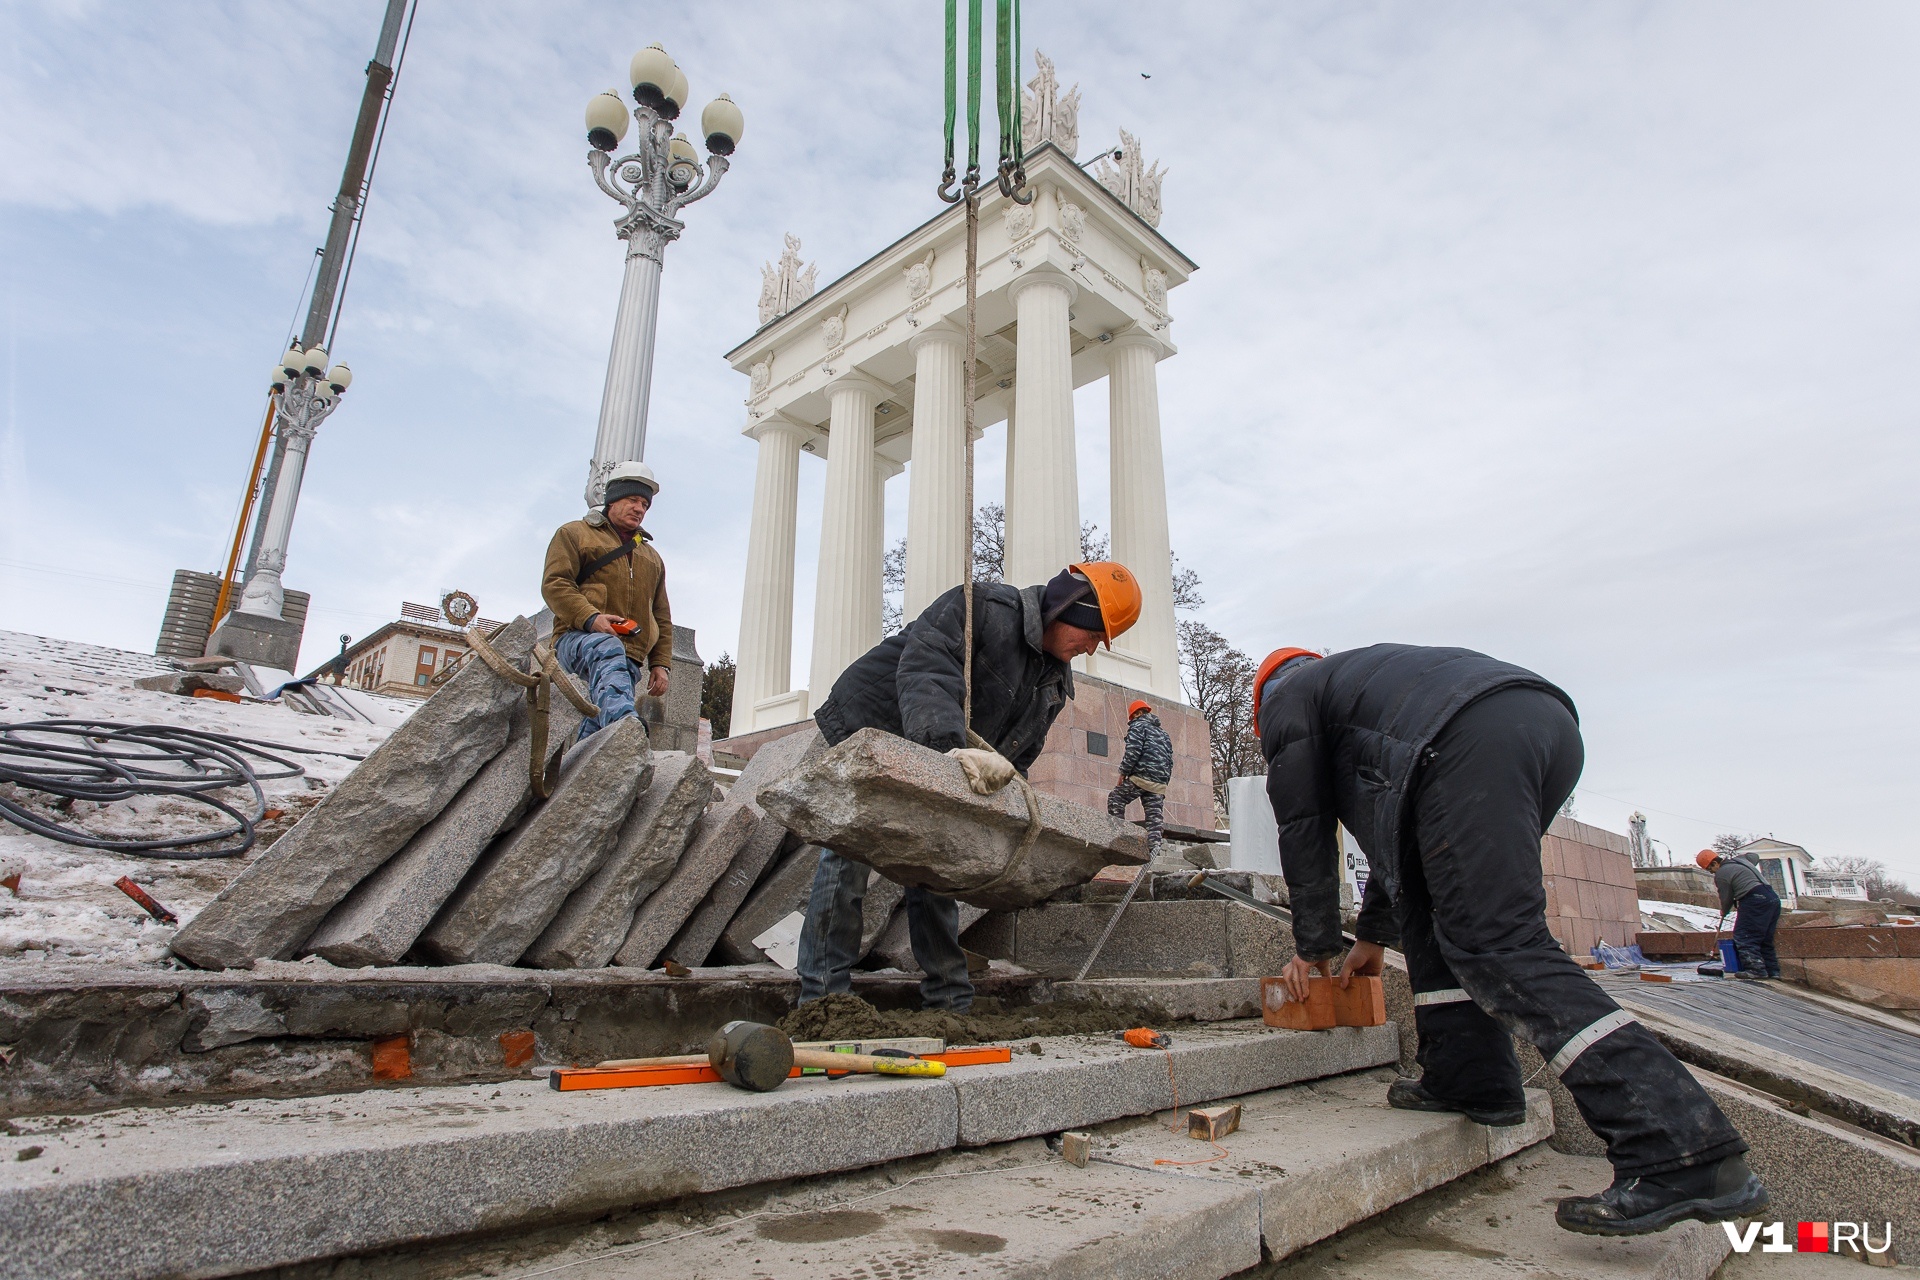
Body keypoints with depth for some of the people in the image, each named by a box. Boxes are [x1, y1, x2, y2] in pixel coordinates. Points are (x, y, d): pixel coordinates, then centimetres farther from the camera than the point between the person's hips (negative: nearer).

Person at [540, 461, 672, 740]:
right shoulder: (574, 534, 17)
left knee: (597, 726, -12)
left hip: (630, 657, 6)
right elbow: (554, 584, 0)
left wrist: (661, 664, 15)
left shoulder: (652, 558, 33)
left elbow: (662, 618, 29)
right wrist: (590, 618, -17)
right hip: (579, 637, -6)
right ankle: (627, 729, -65)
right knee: (608, 649, -40)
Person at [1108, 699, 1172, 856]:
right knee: (1155, 816, 2)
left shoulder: (1138, 726, 3)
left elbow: (1133, 751, -11)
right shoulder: (1164, 733, 28)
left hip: (1140, 777, -7)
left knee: (1115, 798, 5)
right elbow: (1170, 761, 25)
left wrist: (1123, 772, -6)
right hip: (1160, 783, 7)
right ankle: (1154, 847, -9)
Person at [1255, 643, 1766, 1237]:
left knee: (1499, 944, -11)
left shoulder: (1286, 697, 21)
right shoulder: (1362, 672, 42)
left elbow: (1304, 827, 16)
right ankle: (1466, 1077, 16)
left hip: (1467, 744, -9)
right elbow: (1398, 832, 43)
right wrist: (1373, 935, 48)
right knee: (1430, 897, 21)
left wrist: (1313, 945, 26)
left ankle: (1682, 1154, -17)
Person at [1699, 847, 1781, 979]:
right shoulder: (1739, 859, 19)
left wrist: (1723, 912, 21)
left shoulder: (1721, 874, -5)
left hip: (1754, 900, -10)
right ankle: (1772, 970, 11)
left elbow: (1726, 898, 2)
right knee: (1765, 939, 13)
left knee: (1743, 937, -8)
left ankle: (1755, 968, -17)